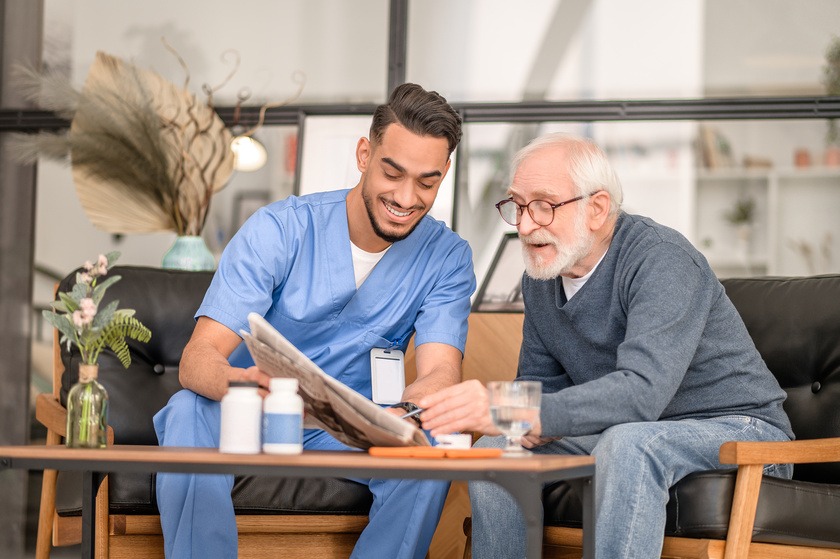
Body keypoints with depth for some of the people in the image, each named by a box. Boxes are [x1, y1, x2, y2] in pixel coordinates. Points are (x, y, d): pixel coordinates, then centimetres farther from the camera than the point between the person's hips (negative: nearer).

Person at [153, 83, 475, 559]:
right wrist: (240, 382, -48)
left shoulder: (447, 257, -6)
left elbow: (441, 372, -20)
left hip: (350, 430, 1)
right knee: (191, 412, -33)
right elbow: (198, 357, -21)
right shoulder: (279, 230, -13)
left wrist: (398, 415, -45)